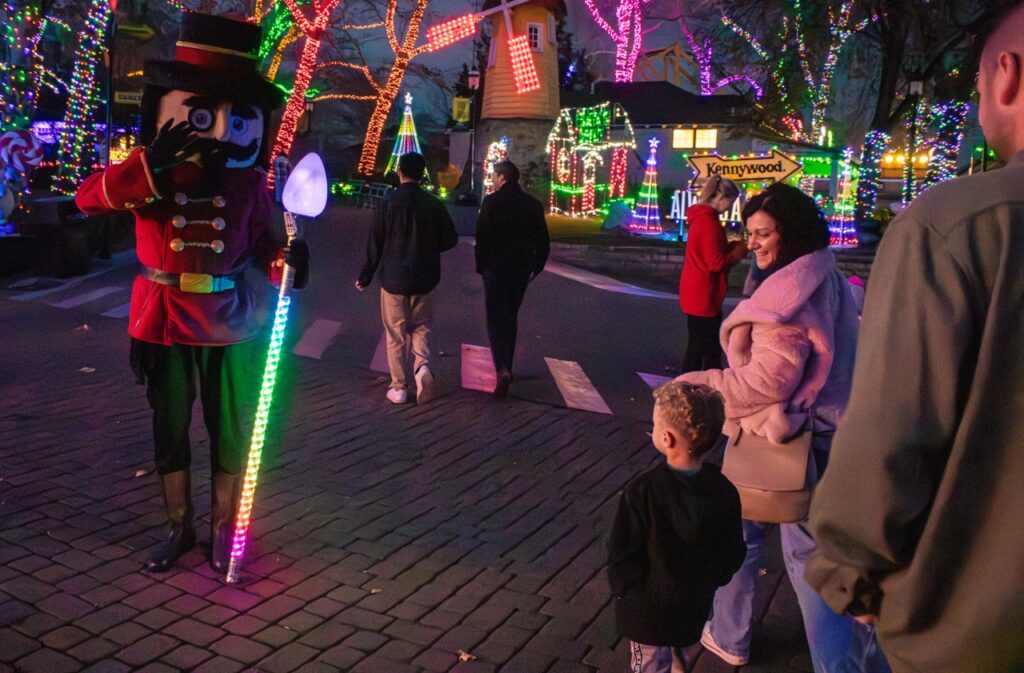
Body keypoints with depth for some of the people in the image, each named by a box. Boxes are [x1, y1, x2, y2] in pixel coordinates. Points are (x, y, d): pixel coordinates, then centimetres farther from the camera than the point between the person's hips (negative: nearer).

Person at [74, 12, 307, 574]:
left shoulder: (249, 179, -3)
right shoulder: (150, 171, -6)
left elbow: (261, 242, 1)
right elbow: (88, 197, -19)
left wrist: (286, 261, -22)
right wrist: (150, 167, -32)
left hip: (230, 323, 0)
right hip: (163, 322, 0)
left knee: (231, 434, 9)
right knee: (169, 432, 13)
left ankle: (224, 530, 28)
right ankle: (178, 526, 32)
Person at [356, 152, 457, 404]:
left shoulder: (388, 202, -8)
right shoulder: (434, 204, -3)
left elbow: (375, 243, -5)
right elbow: (450, 240, 1)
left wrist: (365, 277, 5)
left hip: (393, 277, -2)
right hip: (423, 278, 2)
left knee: (396, 334, 7)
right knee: (420, 328, 16)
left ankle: (399, 387, 10)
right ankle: (422, 365, -9)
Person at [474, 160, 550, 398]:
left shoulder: (492, 202, -9)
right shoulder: (533, 204, 5)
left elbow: (482, 237, -11)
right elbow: (543, 241, 6)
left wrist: (480, 265, 0)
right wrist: (536, 267, 15)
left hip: (496, 267, -4)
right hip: (521, 269, 5)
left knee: (496, 316, -2)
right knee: (511, 316, 17)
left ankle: (502, 369, -20)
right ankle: (506, 367, 25)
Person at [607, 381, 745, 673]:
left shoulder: (642, 491, -27)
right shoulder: (724, 492, -13)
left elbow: (622, 553, -19)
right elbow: (734, 554, -2)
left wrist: (624, 589, 0)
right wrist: (706, 585, 13)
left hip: (647, 612, -4)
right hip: (694, 609, 4)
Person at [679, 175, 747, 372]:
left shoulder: (702, 217, 11)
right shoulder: (708, 221, -20)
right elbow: (716, 262, -22)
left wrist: (736, 245, 4)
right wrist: (741, 249, -9)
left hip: (700, 293, 10)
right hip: (703, 295, -10)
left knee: (711, 345, 18)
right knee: (698, 347, 0)